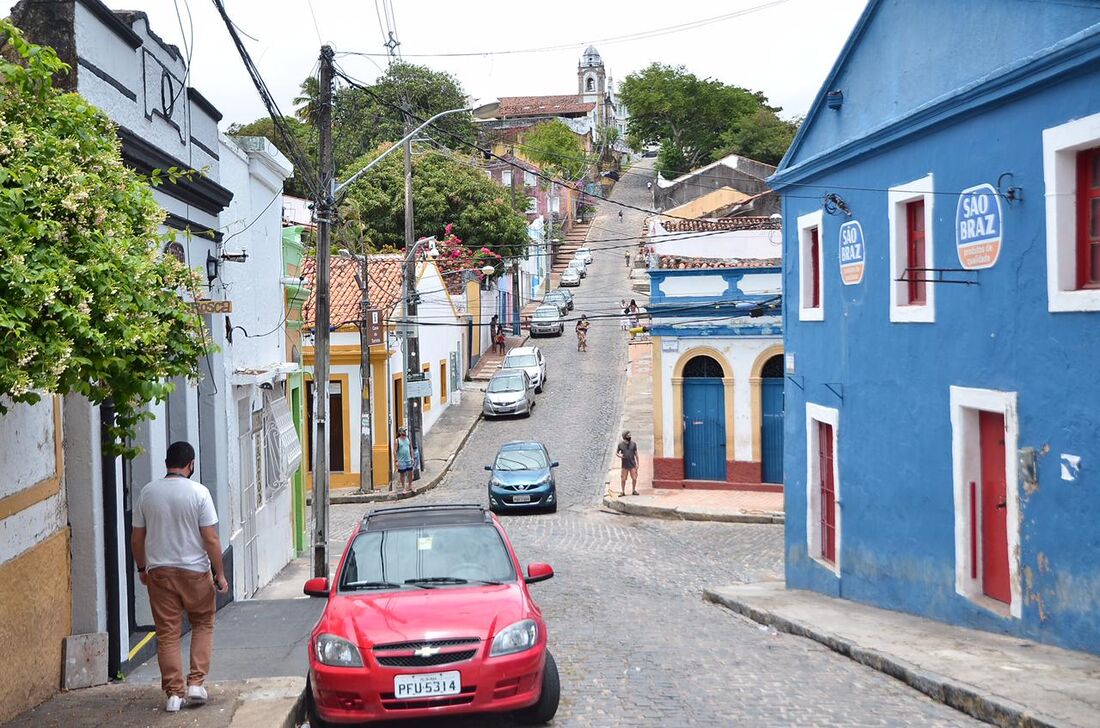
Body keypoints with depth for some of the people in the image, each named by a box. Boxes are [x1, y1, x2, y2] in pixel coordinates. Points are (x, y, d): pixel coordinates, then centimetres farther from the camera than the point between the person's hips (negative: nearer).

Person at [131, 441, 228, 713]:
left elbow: (137, 538, 6)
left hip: (159, 572, 2)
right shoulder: (198, 492, -10)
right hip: (194, 571, -2)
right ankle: (196, 682, 8)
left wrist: (142, 568, 20)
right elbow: (211, 539, -11)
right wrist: (220, 574, -5)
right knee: (203, 625, 16)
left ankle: (174, 693, 6)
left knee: (167, 634, 6)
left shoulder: (147, 493, 0)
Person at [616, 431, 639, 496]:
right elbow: (616, 452, 9)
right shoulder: (620, 444, 0)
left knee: (634, 478, 1)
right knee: (623, 479, 1)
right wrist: (619, 455, -14)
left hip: (632, 465, 1)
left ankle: (634, 491, 18)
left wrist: (637, 463, 4)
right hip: (624, 466, -1)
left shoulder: (633, 444, 3)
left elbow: (636, 454, 7)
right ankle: (622, 492, 14)